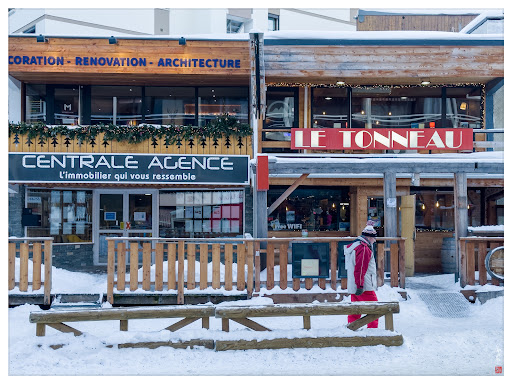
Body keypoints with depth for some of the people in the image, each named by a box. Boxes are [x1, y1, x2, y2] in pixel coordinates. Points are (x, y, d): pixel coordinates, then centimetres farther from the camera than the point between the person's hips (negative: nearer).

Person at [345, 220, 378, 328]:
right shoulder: (364, 249, -14)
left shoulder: (354, 246, 19)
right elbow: (360, 269, -20)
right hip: (365, 288, -10)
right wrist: (360, 286, -21)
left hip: (353, 287, 10)